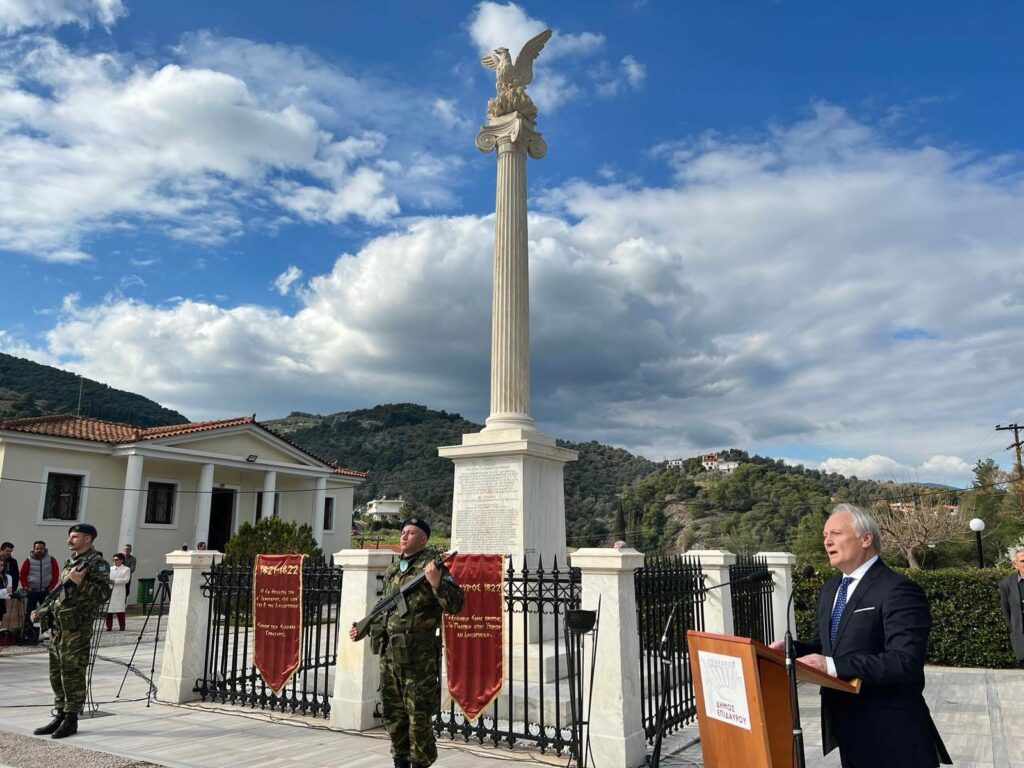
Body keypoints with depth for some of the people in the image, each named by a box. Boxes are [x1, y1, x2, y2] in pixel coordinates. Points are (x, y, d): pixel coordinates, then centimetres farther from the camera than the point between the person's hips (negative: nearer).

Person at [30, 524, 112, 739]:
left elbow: (103, 593, -16)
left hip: (77, 626, -9)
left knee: (72, 673, -4)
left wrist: (80, 583, -23)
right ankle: (59, 716, 22)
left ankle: (71, 719, 5)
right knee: (56, 673, 13)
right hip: (57, 624, 9)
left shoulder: (97, 563, -8)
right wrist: (41, 610, 23)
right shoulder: (70, 562, 19)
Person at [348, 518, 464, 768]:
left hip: (418, 655, -7)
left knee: (419, 715, 1)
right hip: (389, 653, 7)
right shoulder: (391, 571, 13)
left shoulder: (431, 566, -8)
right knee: (392, 713, 15)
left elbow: (456, 605, -15)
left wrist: (436, 583, -28)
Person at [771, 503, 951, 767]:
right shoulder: (830, 588, 10)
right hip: (847, 726, 8)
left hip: (890, 733, -8)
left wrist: (833, 666, -32)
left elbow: (906, 663, -27)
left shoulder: (898, 590, -18)